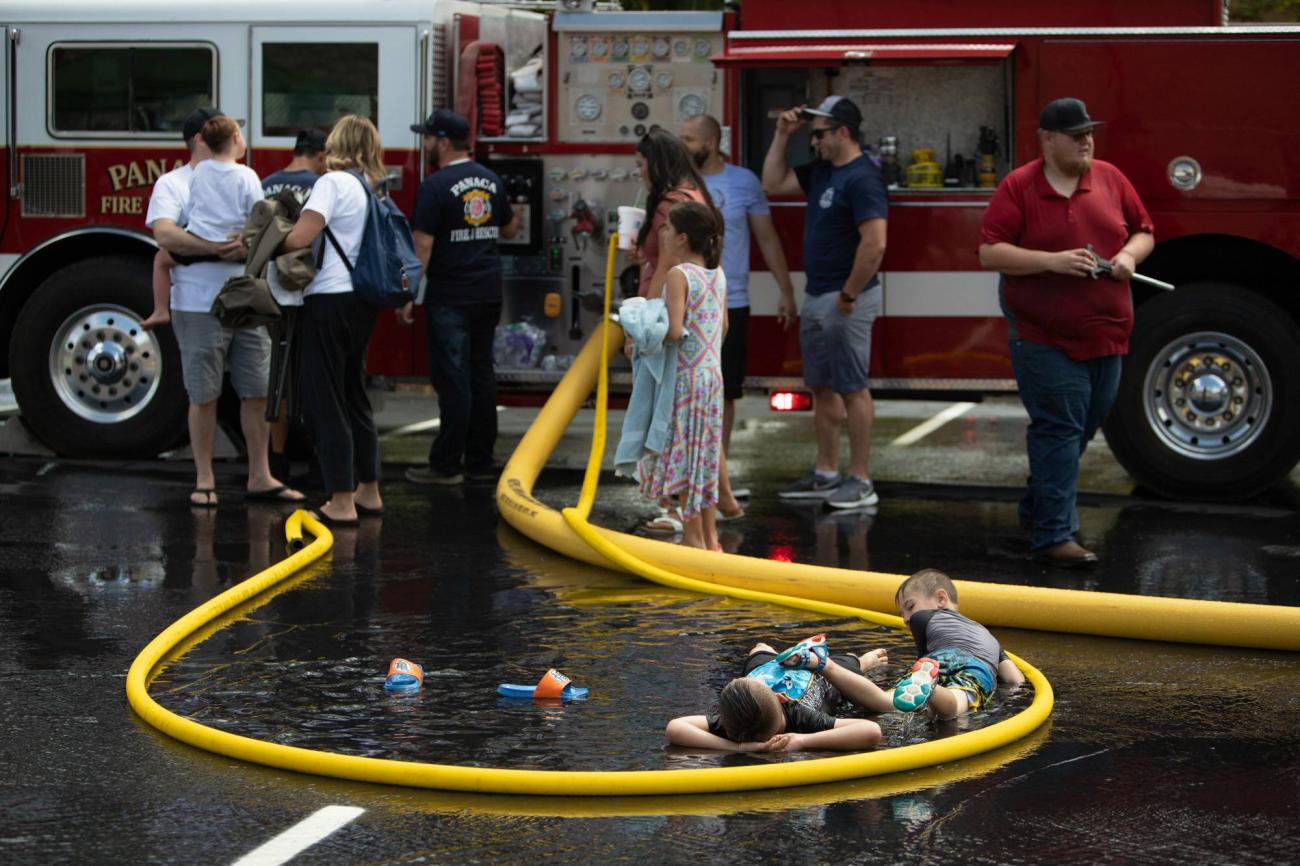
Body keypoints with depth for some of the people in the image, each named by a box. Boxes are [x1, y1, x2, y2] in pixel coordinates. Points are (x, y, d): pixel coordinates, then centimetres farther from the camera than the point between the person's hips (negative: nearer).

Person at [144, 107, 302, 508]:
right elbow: (166, 235, -18)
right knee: (203, 396, 2)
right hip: (199, 307, -5)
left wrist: (249, 246, -17)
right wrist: (217, 247, -25)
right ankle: (204, 480, 11)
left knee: (257, 392, 6)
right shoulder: (172, 184, -2)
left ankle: (260, 477, 14)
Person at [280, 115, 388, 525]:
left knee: (325, 403, -4)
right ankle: (368, 492, 26)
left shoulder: (333, 183, -12)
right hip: (362, 302, 8)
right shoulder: (371, 189, 12)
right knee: (353, 396, 19)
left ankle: (341, 503, -5)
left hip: (330, 300, -8)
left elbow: (298, 238, -18)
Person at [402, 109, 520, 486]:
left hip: (450, 297, -7)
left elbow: (422, 245, -16)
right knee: (482, 374, 11)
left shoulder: (436, 186, -12)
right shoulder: (491, 180, 9)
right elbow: (509, 229, 22)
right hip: (489, 293, 7)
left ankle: (446, 465, -3)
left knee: (452, 379, -5)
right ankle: (480, 462, 15)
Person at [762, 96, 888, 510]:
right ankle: (826, 474, 22)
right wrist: (782, 135, 12)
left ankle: (861, 481, -2)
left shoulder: (862, 178, -18)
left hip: (845, 299, -10)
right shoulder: (822, 170, 12)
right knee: (822, 387, 14)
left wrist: (849, 295, -19)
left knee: (852, 389, -5)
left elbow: (874, 244, -25)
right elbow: (773, 184, 22)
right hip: (815, 297, 10)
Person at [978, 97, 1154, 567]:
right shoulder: (1017, 188, -6)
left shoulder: (1110, 178, 8)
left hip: (1105, 333, 6)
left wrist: (1130, 255, -6)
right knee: (1058, 431, -9)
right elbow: (990, 253, -11)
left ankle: (1036, 509, 32)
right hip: (1045, 338, -6)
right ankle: (1053, 536, -8)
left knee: (1083, 428, 14)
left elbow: (1143, 231, 17)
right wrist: (1052, 261, -21)